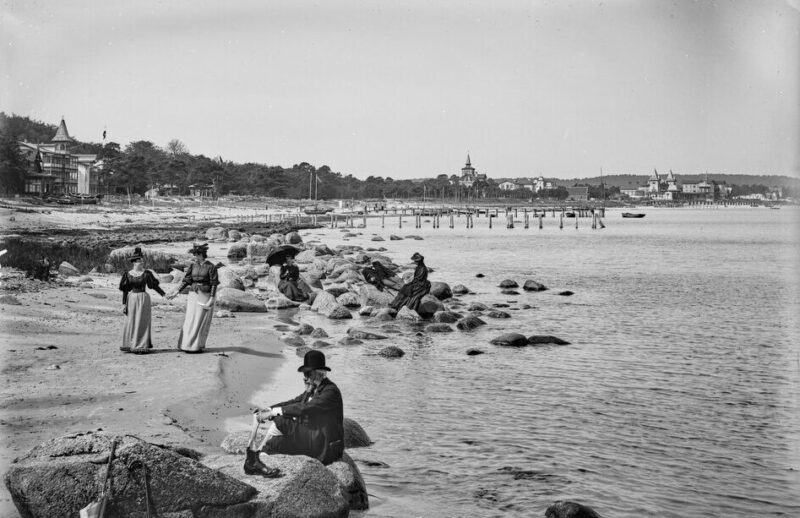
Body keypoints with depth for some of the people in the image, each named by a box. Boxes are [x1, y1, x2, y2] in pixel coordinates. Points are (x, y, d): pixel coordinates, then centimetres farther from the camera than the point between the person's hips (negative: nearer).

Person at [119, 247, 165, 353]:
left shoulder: (146, 274, -1)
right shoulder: (128, 275, 1)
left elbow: (154, 286, 6)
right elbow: (125, 290, 4)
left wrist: (164, 295, 3)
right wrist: (124, 304, 2)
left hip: (143, 299, -1)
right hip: (131, 299, 1)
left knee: (142, 323, -1)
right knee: (130, 323, 3)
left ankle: (141, 346, 4)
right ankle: (130, 345, 12)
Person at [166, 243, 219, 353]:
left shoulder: (211, 267, -8)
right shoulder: (193, 266, 7)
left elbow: (214, 285, -10)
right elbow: (186, 281, 5)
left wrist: (211, 299, -16)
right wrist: (176, 292, -3)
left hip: (205, 295, -5)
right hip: (193, 295, 5)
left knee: (201, 321, -2)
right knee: (190, 320, 3)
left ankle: (198, 346, 5)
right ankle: (188, 345, 8)